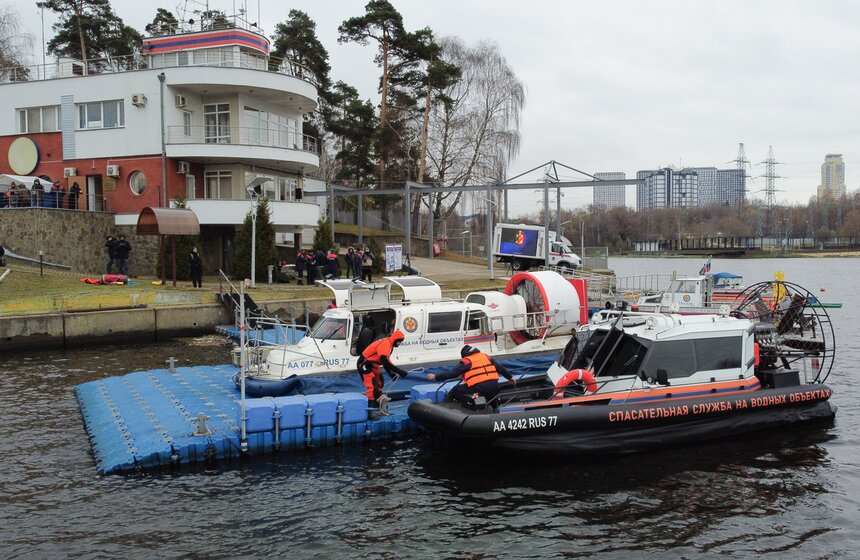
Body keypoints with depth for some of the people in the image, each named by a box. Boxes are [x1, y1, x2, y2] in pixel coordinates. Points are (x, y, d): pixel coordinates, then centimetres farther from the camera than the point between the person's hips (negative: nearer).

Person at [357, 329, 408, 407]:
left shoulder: (388, 344, 5)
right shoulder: (385, 345, -27)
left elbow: (385, 361, 11)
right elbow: (385, 362, -35)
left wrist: (391, 373, 2)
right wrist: (399, 371, -33)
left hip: (372, 364, 11)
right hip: (364, 365, -11)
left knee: (379, 382, 22)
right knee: (373, 386, -18)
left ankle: (378, 402, 36)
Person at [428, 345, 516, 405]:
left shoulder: (466, 361, 6)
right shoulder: (487, 357, 23)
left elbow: (453, 373, 2)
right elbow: (500, 368, 29)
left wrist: (436, 377, 8)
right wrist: (510, 378, 44)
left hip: (479, 388, -5)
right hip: (494, 388, 5)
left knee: (455, 390, 8)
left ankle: (472, 399, -7)